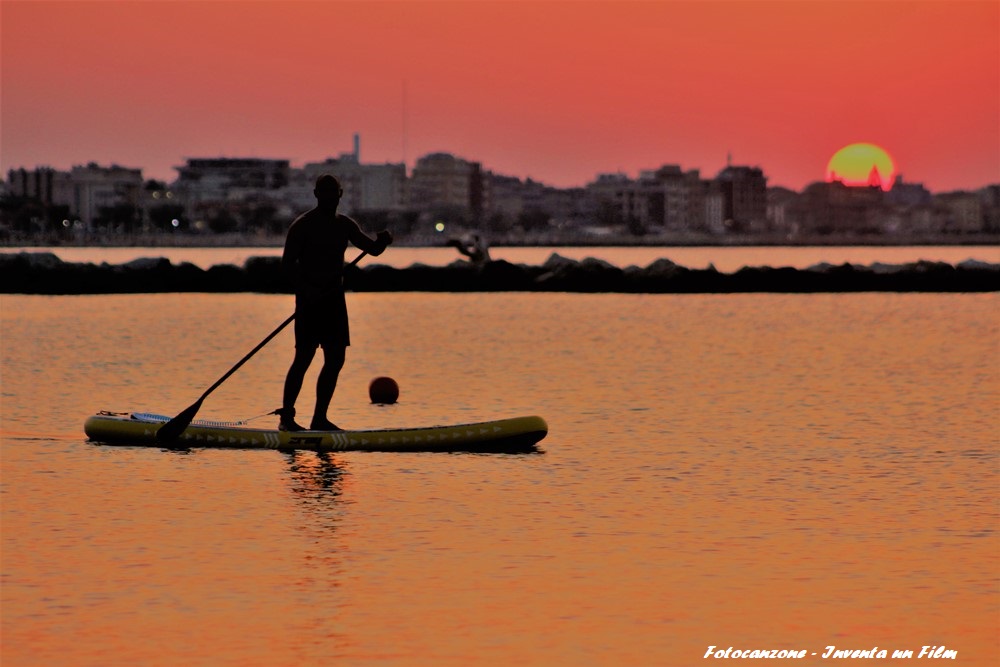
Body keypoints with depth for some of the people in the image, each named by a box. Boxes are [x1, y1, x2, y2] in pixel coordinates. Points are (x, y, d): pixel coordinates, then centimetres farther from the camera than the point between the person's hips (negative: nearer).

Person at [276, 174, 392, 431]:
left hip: (334, 298, 7)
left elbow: (372, 248, 12)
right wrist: (305, 290, -27)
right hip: (310, 299, -7)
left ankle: (320, 418, 10)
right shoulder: (302, 225, -6)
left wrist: (382, 241, -12)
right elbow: (287, 263, -13)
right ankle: (286, 417, -8)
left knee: (336, 359, 4)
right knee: (304, 357, -12)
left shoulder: (345, 225, 12)